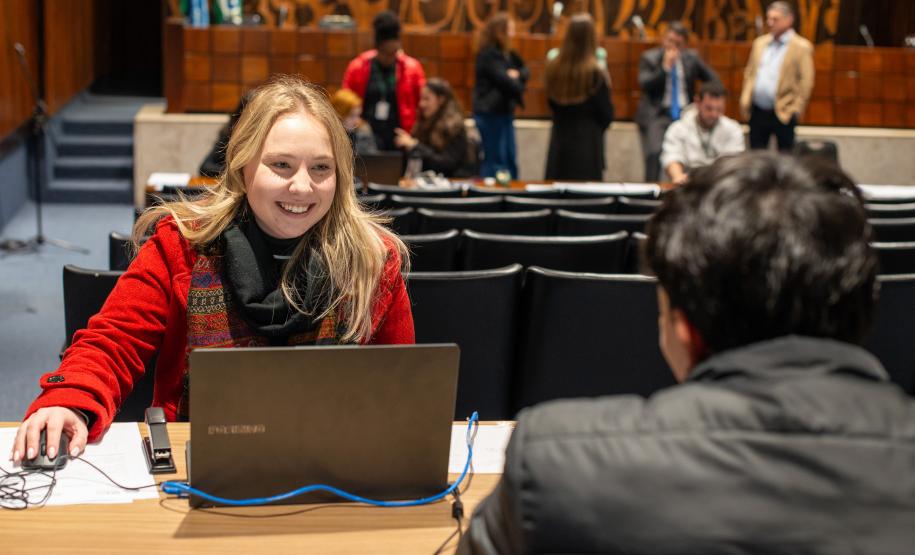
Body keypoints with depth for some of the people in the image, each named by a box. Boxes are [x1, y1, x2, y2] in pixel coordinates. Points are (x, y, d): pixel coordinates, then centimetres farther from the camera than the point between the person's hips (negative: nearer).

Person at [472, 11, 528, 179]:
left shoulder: (507, 54, 13)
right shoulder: (488, 55, -15)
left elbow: (525, 72, 12)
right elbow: (506, 82, -20)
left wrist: (517, 74, -10)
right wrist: (517, 83, 2)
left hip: (504, 112, 9)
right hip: (490, 114, -9)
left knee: (511, 160, 11)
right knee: (495, 162, -6)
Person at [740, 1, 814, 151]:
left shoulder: (802, 47, -5)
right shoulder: (760, 43, 13)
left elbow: (806, 81, -8)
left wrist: (795, 110, -12)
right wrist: (745, 101, 6)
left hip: (782, 113, -5)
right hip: (757, 111, 5)